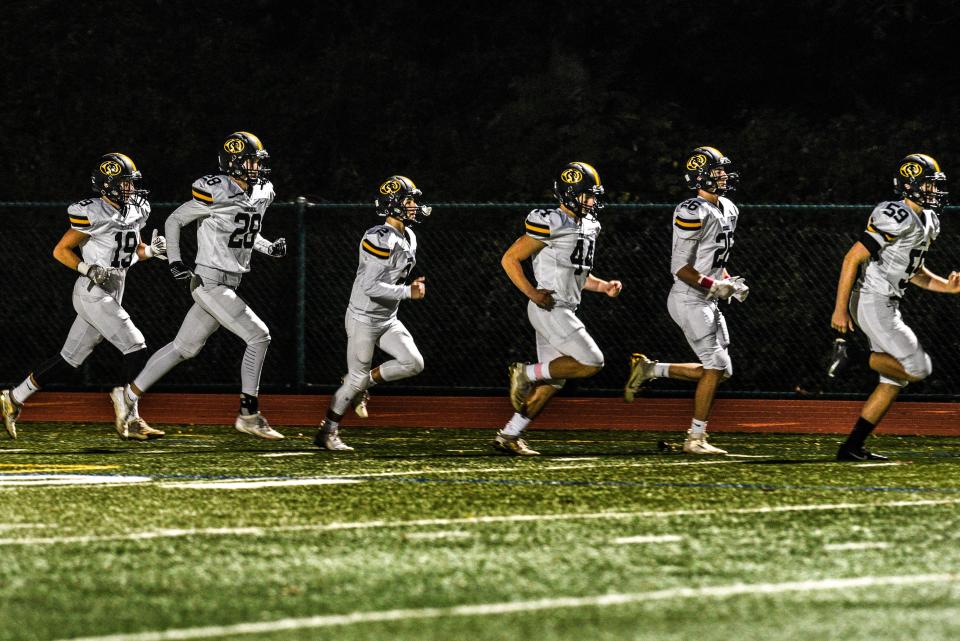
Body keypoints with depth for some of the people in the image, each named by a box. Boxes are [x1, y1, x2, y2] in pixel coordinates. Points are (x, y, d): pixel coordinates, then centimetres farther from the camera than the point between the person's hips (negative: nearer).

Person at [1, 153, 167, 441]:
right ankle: (130, 421, -12)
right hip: (93, 295, -9)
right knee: (135, 347, -15)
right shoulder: (94, 214, -14)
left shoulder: (134, 212, 10)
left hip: (112, 296, 9)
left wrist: (152, 250, 1)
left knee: (69, 360, 11)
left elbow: (134, 252, 22)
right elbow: (61, 250, -9)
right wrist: (88, 270, -21)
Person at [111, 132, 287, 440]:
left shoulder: (262, 194, 9)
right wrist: (175, 262, -11)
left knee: (184, 347, 14)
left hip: (229, 284, 9)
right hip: (210, 282, -9)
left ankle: (129, 395, 23)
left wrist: (270, 247, 6)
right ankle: (249, 414, -9)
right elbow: (174, 220, -5)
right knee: (258, 336, -14)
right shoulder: (217, 193, -16)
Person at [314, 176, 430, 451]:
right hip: (363, 318, -8)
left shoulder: (409, 237, 7)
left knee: (413, 363, -6)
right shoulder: (380, 240, -22)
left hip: (388, 320, 8)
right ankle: (326, 433, 11)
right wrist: (408, 292, -25)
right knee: (357, 378, -4)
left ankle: (365, 381, 15)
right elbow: (370, 287, -26)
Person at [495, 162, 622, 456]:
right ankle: (526, 374, -4)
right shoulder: (550, 224, -13)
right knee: (591, 363, -15)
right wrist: (532, 293, -19)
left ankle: (508, 436, 15)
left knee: (552, 382, 10)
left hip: (564, 311, 9)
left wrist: (605, 286, 8)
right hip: (549, 310, -9)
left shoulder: (587, 227, 15)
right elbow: (509, 259, -11)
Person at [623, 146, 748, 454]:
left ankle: (650, 370, 18)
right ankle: (695, 438, -3)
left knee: (720, 370, 9)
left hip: (707, 302, 9)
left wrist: (731, 282, 6)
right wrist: (714, 286, -20)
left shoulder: (728, 211, 12)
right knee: (716, 366, -10)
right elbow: (680, 268, -18)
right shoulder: (693, 213, -18)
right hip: (689, 300, -9)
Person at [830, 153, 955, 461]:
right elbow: (853, 257, -18)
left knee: (894, 381, 11)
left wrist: (946, 286, 6)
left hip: (887, 305, 10)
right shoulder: (897, 218, -18)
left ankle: (852, 447, 14)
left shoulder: (927, 222, 13)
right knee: (917, 368, -12)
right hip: (872, 302, -10)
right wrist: (840, 309, -19)